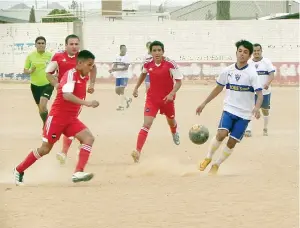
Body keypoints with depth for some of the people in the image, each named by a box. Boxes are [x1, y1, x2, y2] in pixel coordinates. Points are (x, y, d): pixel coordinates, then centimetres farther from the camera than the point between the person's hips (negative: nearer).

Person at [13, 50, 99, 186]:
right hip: (57, 116, -7)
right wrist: (86, 103, -43)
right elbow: (66, 95, -36)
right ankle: (19, 170, 22)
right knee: (45, 148, 3)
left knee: (89, 138, -15)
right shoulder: (71, 74, -20)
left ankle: (78, 173, -23)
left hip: (71, 118, 7)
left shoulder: (84, 77, 5)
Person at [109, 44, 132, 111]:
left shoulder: (126, 57, -7)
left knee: (121, 90, -10)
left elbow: (126, 67, -16)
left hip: (124, 76, -6)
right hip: (118, 76, 6)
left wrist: (117, 69, -24)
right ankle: (127, 100, 26)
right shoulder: (117, 57, 10)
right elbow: (115, 66, 9)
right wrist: (112, 69, -13)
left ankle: (121, 106, -4)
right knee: (117, 90, 6)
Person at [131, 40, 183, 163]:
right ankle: (138, 151, -26)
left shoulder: (170, 64, -21)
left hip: (167, 98, -1)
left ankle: (175, 133, 63)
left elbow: (178, 81, -16)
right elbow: (143, 74, 16)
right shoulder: (147, 64, -9)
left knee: (171, 121, 25)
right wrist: (136, 87, 12)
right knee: (146, 124, -15)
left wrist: (171, 94, -30)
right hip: (152, 98, 1)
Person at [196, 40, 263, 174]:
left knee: (232, 142, -1)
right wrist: (204, 104, 13)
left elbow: (259, 94, -18)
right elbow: (218, 88, 13)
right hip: (229, 109, 1)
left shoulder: (252, 73, -12)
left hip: (244, 114, -1)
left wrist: (257, 108, -38)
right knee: (221, 134, -21)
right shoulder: (227, 71, -1)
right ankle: (208, 158, 3)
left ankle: (216, 165, 20)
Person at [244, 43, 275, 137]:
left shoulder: (267, 62, -3)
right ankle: (248, 130, -17)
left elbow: (272, 75, -10)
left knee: (265, 110, 12)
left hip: (265, 91, -1)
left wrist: (267, 84, -26)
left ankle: (265, 129, 31)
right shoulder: (248, 63, 4)